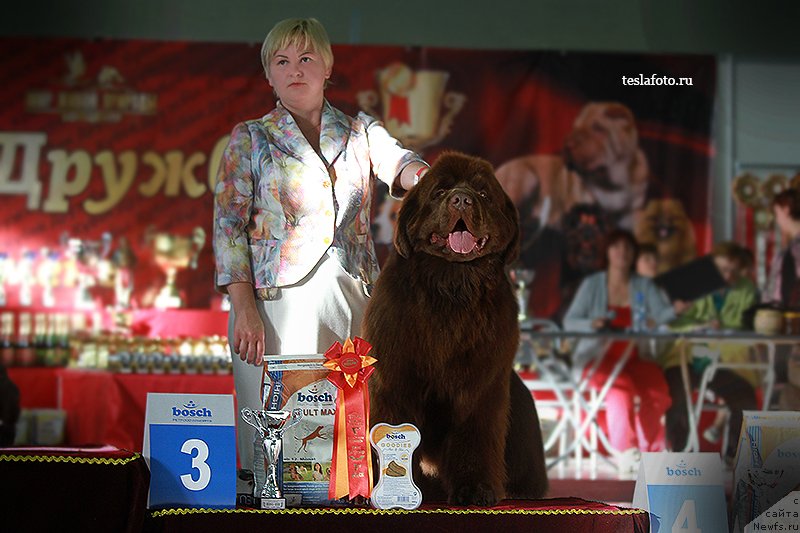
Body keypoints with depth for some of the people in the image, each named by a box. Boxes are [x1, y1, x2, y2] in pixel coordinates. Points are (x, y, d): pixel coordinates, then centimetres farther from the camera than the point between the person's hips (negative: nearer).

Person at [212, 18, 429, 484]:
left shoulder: (361, 131, 14)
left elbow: (397, 162, -7)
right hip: (278, 301, -2)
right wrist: (244, 308, -11)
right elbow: (229, 224, 1)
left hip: (353, 301, 2)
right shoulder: (250, 139, 9)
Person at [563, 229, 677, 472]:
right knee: (621, 387, -35)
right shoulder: (593, 284, 9)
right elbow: (569, 321, 2)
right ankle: (625, 450, -36)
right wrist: (592, 323, -18)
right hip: (598, 359, -2)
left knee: (658, 388, -29)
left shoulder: (644, 286, 16)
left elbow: (662, 313, 1)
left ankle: (648, 449, -15)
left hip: (634, 360, 2)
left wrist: (677, 310, -21)